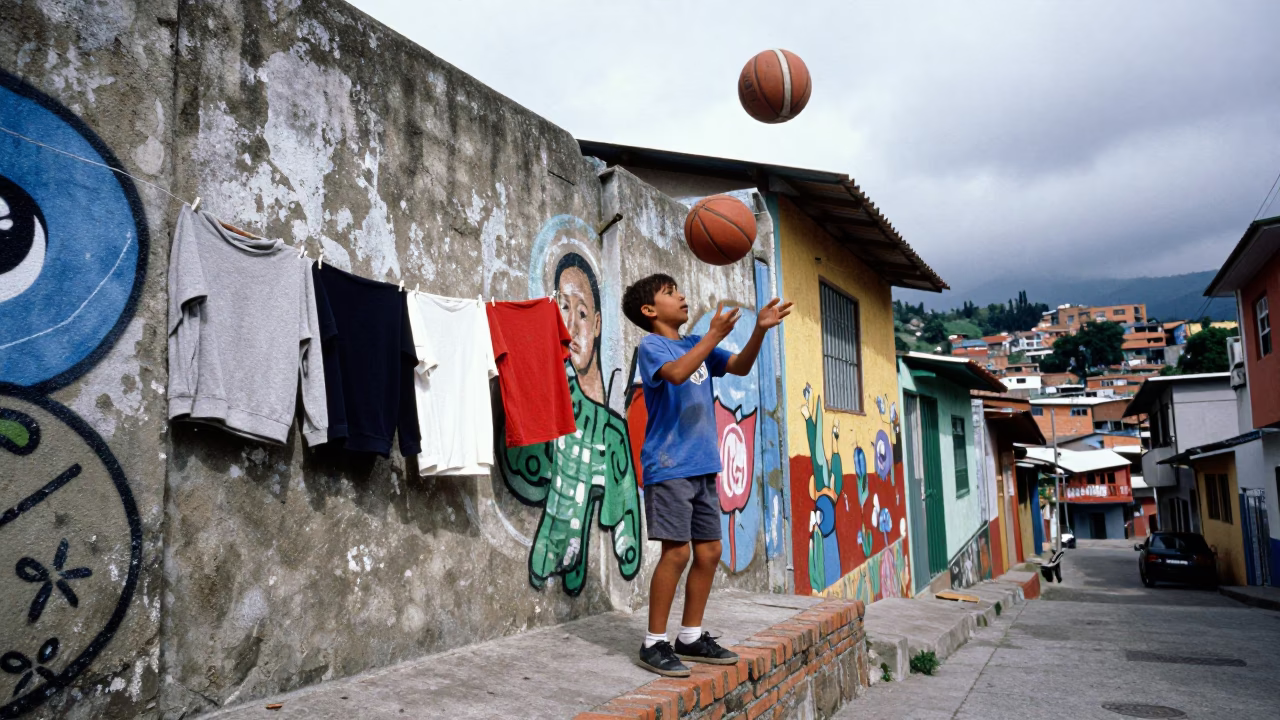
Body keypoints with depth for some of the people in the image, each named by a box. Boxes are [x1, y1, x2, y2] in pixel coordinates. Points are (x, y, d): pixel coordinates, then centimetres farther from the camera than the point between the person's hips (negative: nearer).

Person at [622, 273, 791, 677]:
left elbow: (740, 367, 10)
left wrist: (759, 330, -4)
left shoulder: (698, 345, 16)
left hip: (703, 466, 8)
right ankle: (654, 643, 3)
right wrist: (715, 334, -27)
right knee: (677, 551, -9)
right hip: (669, 467, -8)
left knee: (709, 551, 8)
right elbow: (676, 373, -26)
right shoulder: (651, 347, -6)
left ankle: (691, 637, 21)